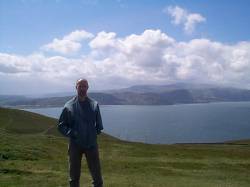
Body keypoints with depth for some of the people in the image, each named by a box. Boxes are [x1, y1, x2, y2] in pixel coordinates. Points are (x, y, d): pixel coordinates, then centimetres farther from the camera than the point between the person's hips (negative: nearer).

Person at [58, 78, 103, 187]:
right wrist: (71, 133, -11)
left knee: (96, 173, 7)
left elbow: (99, 125, 12)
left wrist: (96, 132, -3)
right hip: (75, 144, 0)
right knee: (74, 175, 13)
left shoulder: (94, 104, 2)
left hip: (91, 144, 1)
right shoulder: (69, 106, -2)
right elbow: (61, 125, 1)